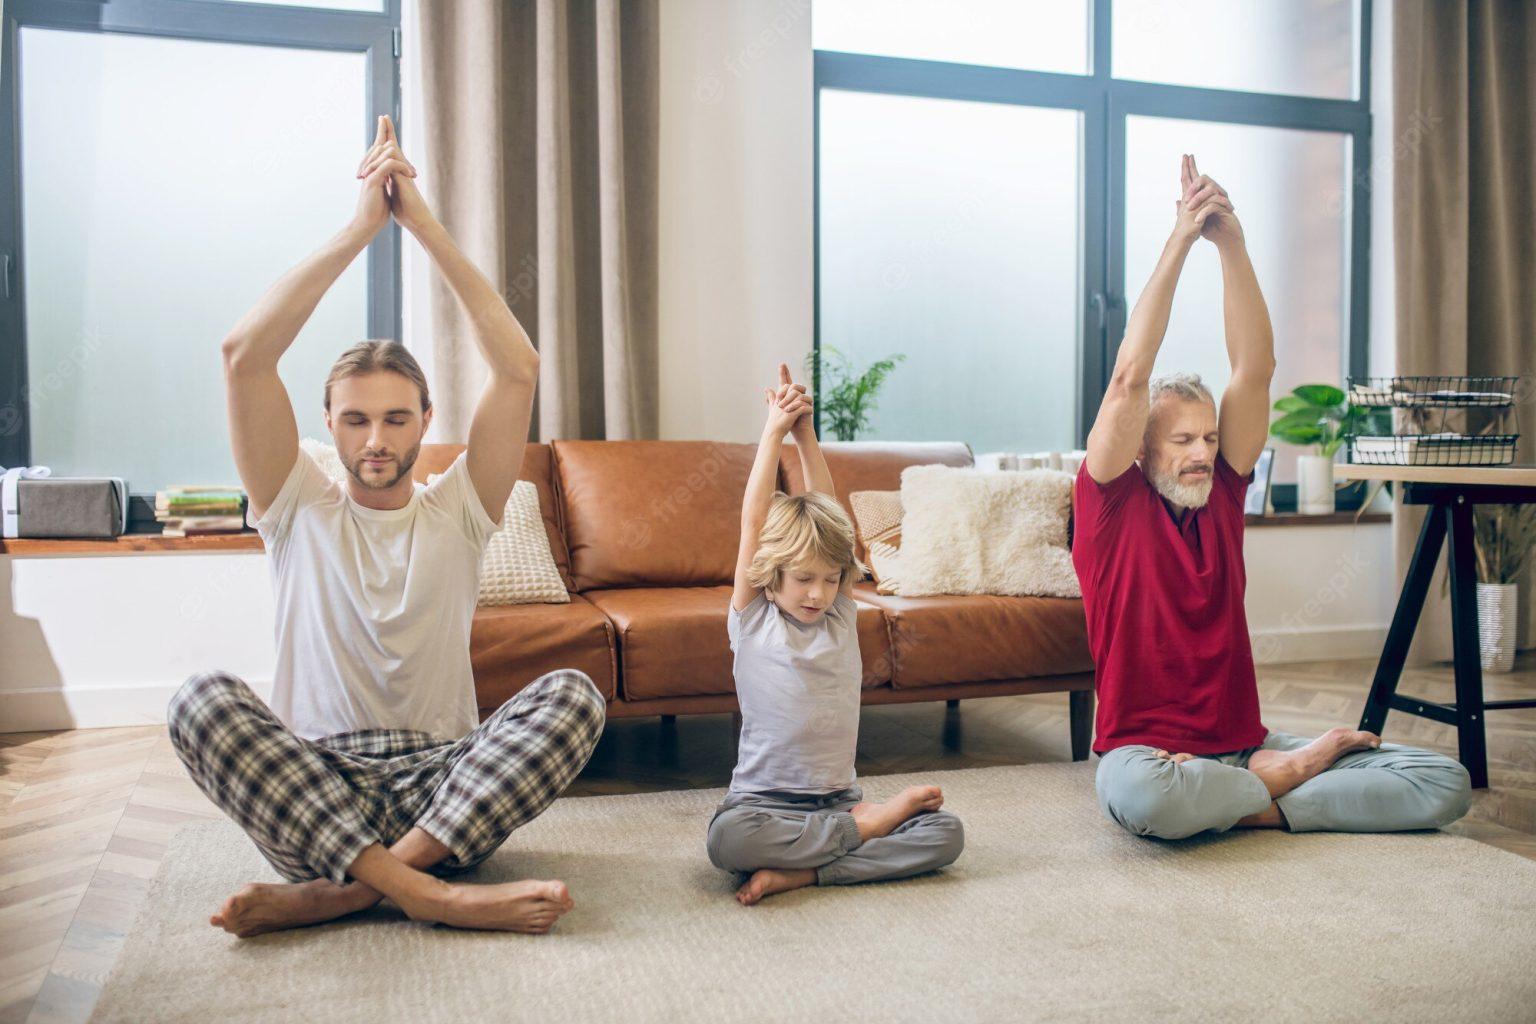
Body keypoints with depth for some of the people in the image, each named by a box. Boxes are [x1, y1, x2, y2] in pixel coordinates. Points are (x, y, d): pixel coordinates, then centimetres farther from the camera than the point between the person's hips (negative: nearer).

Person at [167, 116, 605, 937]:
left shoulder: (456, 512, 9)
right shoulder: (299, 509, 8)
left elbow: (518, 368, -3)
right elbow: (244, 354, -6)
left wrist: (424, 226, -5)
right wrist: (359, 229, -6)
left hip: (443, 789, 1)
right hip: (309, 790, 0)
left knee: (574, 694, -26)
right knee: (203, 698, -29)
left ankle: (338, 890, -30)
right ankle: (425, 890, -37)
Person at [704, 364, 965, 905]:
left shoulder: (842, 615, 9)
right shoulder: (752, 620, 0)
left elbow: (827, 510, 4)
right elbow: (753, 522, -7)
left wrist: (806, 434, -4)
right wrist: (773, 432, -7)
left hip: (839, 795, 3)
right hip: (765, 798, -3)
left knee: (947, 832, -18)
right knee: (727, 837, -36)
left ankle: (798, 871, -22)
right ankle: (872, 824, -18)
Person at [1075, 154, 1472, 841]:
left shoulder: (1221, 493, 9)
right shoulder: (1111, 503, -4)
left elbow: (1255, 368, 0)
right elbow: (1130, 377, -15)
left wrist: (1231, 243, -8)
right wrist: (1179, 243, -13)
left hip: (1242, 744, 4)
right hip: (1148, 750, -4)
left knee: (1446, 782, -8)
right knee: (1137, 794, -41)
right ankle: (1280, 774, -11)